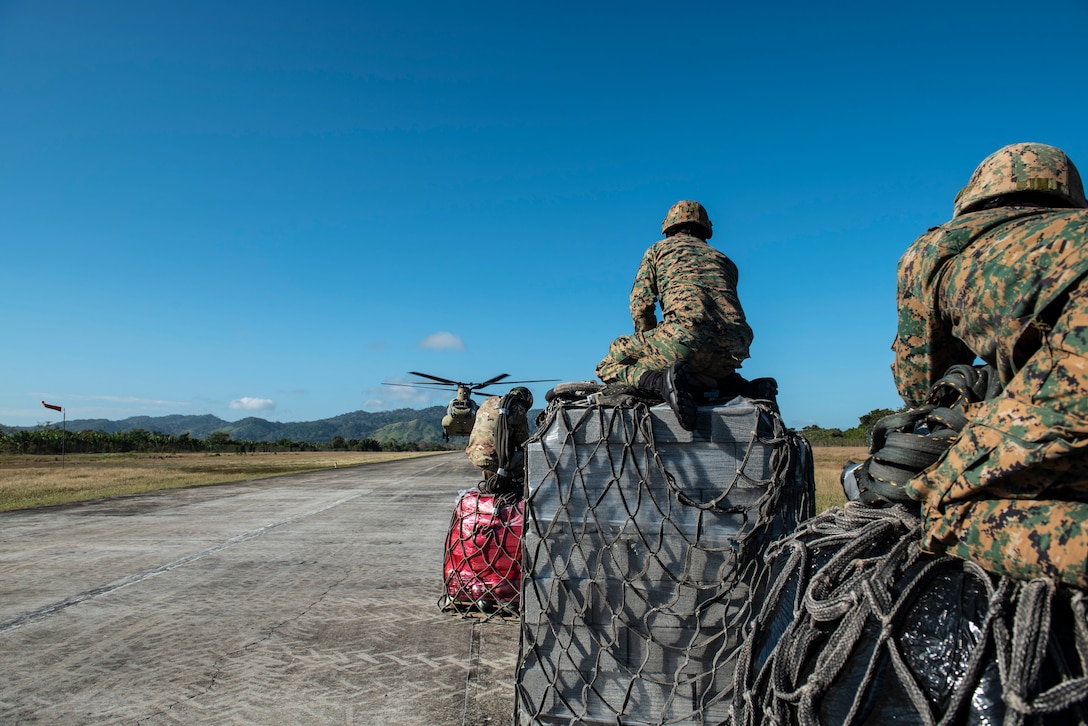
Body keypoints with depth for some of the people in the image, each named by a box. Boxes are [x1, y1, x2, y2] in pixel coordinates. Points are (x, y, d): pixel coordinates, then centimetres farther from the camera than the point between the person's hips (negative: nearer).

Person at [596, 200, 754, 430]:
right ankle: (726, 382, 3)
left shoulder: (658, 249, 22)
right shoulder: (724, 260, 33)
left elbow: (641, 305, 12)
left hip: (686, 338, -5)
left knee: (610, 363, 13)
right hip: (731, 354, 5)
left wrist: (651, 351, 23)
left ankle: (659, 381, -17)